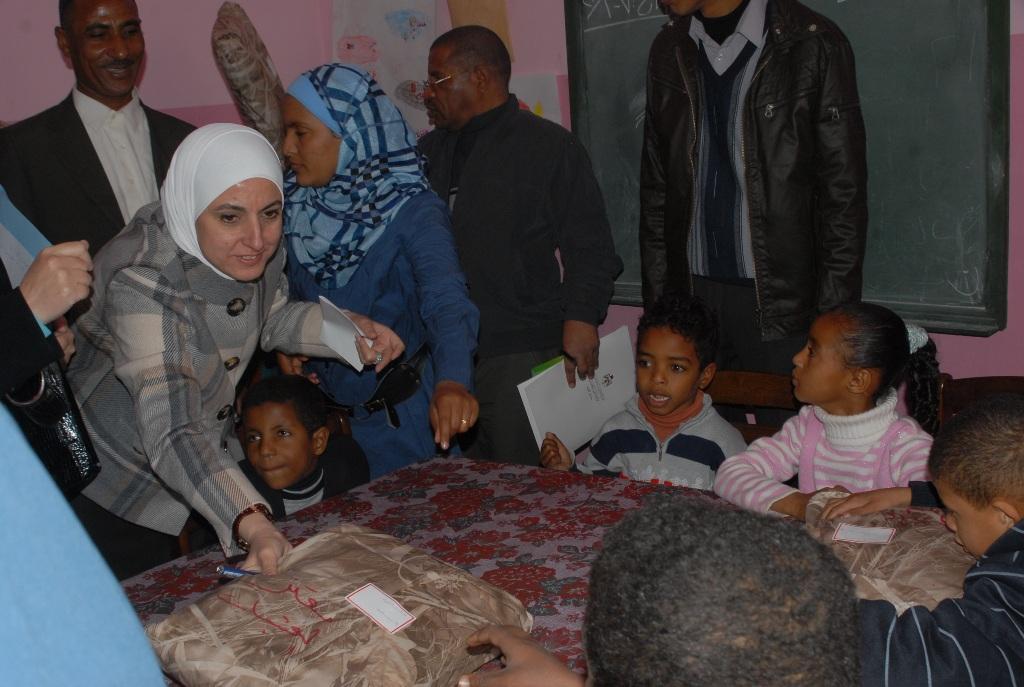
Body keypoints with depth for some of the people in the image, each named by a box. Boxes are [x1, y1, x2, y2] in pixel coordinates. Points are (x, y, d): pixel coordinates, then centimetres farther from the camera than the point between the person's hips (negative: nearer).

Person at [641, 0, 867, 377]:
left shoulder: (814, 45, -8)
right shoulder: (668, 49, 7)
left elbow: (844, 193, -7)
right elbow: (656, 186, 11)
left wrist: (834, 318, -9)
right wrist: (656, 300, 7)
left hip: (781, 299, -4)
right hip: (692, 292, 4)